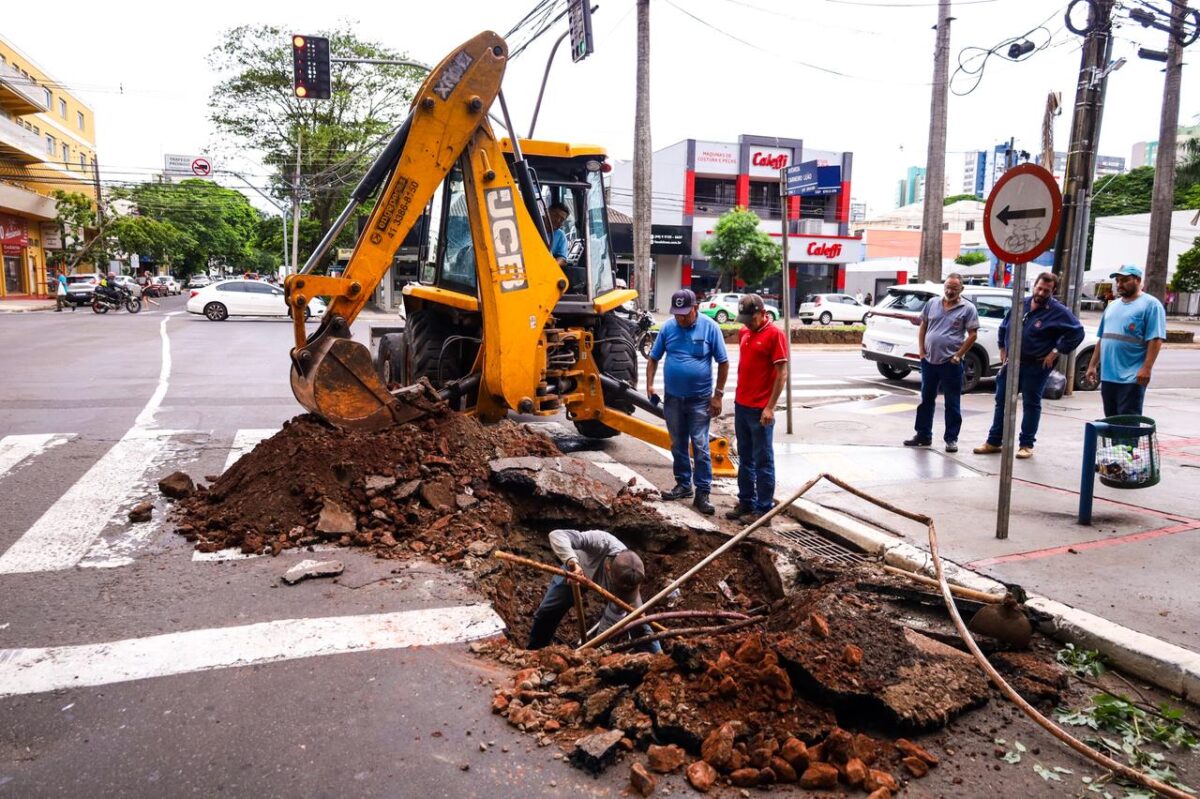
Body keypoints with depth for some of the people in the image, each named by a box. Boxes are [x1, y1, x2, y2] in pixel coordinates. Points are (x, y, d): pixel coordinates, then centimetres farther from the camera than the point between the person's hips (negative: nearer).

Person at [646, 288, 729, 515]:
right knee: (678, 446, 14)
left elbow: (723, 362, -5)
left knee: (700, 448, -2)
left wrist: (718, 395, -7)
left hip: (700, 399, -3)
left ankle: (703, 492, 4)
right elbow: (653, 358, 7)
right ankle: (683, 484, 28)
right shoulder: (668, 327, -1)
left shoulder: (710, 327, -8)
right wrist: (649, 385, -5)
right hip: (672, 398, 4)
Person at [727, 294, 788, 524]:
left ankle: (763, 509, 8)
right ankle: (746, 503, 24)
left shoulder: (774, 335, -11)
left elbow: (782, 373, -13)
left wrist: (770, 407, -16)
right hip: (741, 405, 7)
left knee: (763, 461, 1)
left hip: (760, 410, -7)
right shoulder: (744, 333, 11)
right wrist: (738, 397, 16)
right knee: (745, 459, 14)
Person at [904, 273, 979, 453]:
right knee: (926, 400, 12)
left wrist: (958, 355, -10)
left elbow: (972, 334, -5)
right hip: (929, 361, 4)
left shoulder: (968, 308, -3)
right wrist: (921, 350, 5)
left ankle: (951, 438, 11)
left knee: (952, 404, 3)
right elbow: (923, 326, 14)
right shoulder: (932, 303, 8)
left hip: (950, 363, -4)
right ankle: (923, 435, 22)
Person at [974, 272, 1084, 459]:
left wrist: (1056, 352, -13)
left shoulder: (1059, 312, -10)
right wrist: (1002, 349, 14)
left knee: (1031, 404, 5)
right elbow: (1003, 327, 20)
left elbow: (1077, 332, -11)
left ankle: (1026, 445, 15)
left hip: (1037, 366, -5)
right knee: (1002, 401, 8)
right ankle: (993, 442, 17)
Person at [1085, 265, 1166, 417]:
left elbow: (1155, 339, -13)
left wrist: (1146, 368, -21)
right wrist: (1092, 365, 17)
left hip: (1132, 377, -7)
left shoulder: (1150, 304, -5)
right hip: (1107, 375, 7)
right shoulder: (1112, 306, 18)